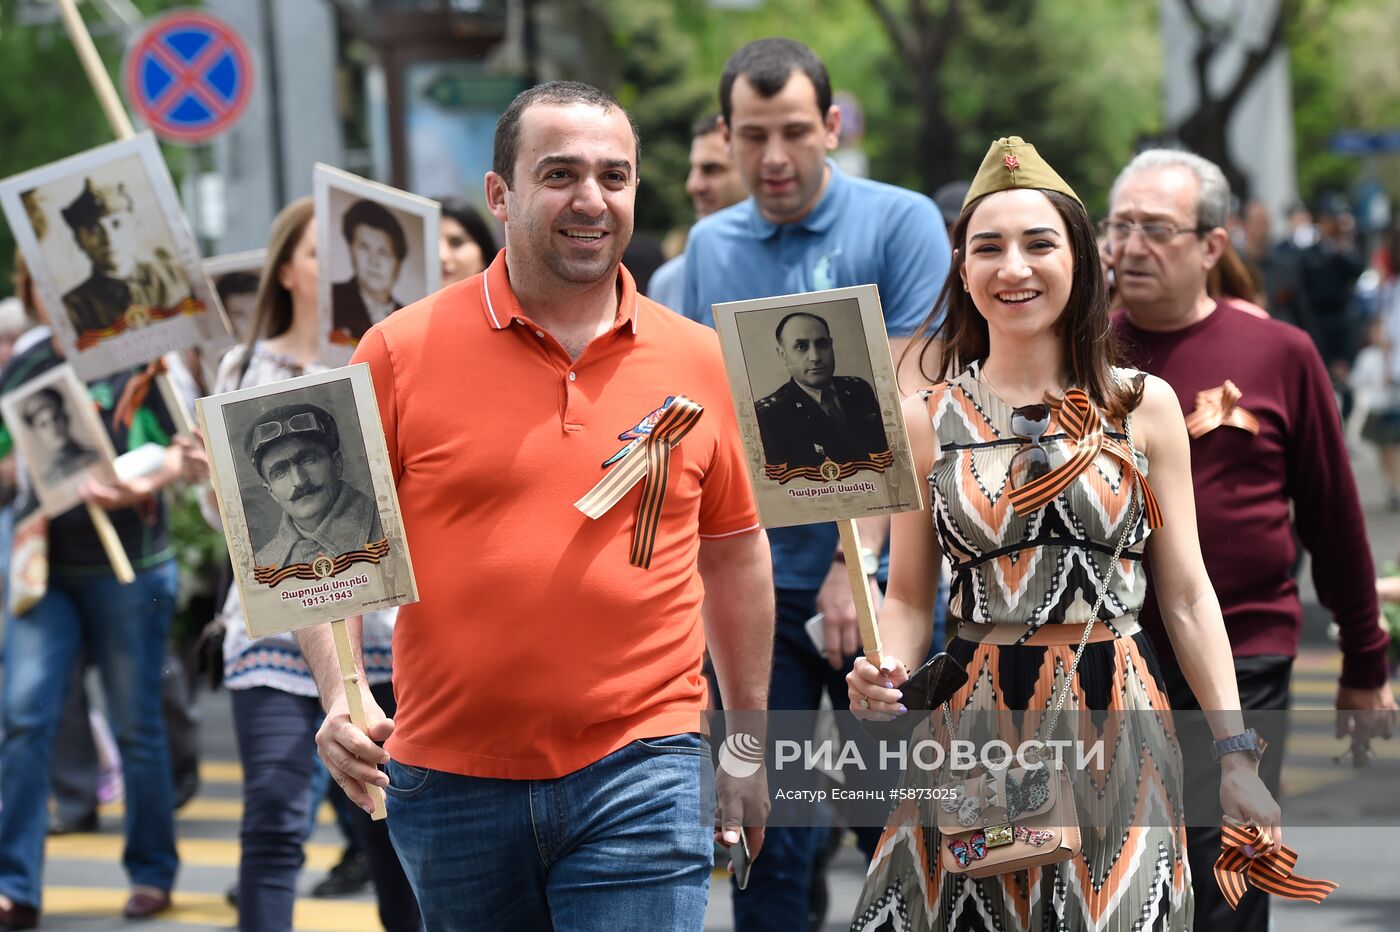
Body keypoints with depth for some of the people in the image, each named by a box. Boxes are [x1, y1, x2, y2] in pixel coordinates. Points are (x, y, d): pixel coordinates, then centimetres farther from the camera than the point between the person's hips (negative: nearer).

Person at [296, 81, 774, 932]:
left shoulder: (700, 362, 5)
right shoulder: (403, 352, -2)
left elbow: (734, 551, 16)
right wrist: (340, 696, -14)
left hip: (640, 772, 0)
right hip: (450, 782, 1)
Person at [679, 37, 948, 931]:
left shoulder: (901, 223, -4)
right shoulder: (711, 246, 9)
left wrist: (858, 560, -17)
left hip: (878, 579, -3)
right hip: (751, 582, 3)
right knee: (766, 835, 4)